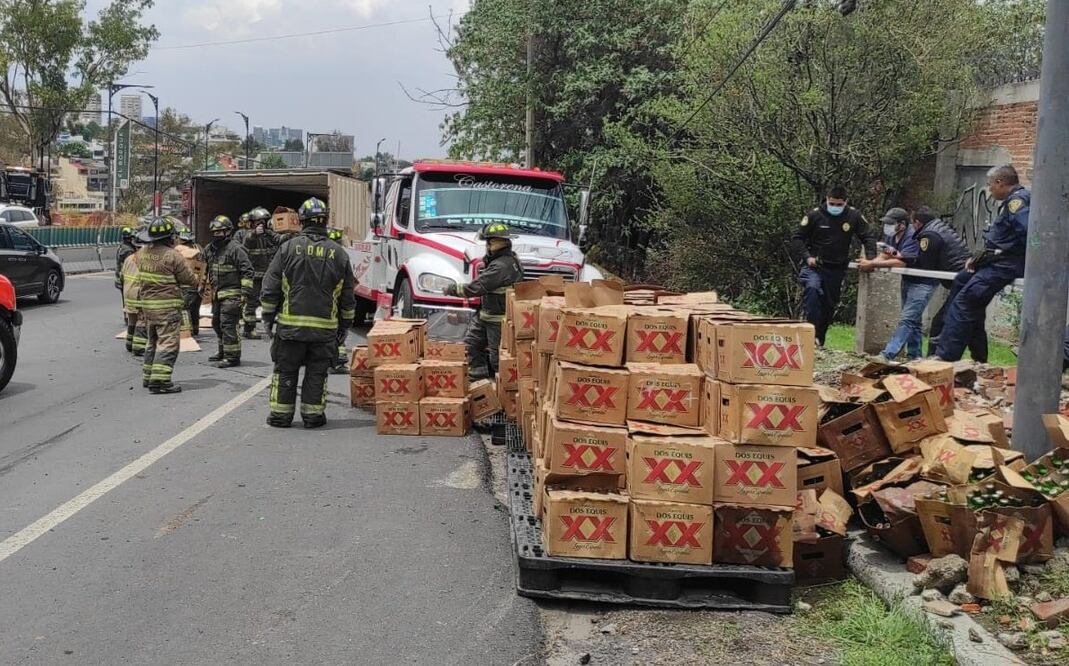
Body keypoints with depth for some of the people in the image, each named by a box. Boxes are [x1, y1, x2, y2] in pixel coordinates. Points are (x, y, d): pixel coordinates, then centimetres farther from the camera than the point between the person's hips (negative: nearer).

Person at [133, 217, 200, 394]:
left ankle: (148, 376, 26)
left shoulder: (142, 253, 5)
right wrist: (198, 283, 11)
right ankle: (160, 380, -14)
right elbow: (188, 278, -8)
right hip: (167, 306, -8)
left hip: (147, 304, 8)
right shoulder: (172, 256, -17)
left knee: (153, 341, 20)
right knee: (168, 342, -6)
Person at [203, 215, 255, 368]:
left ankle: (232, 357, -8)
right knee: (217, 323, 18)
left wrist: (245, 292, -19)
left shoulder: (235, 249, -13)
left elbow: (247, 271, -15)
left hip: (231, 294, -9)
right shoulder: (209, 249, 12)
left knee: (228, 325, -12)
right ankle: (223, 351, 34)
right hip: (217, 294, 9)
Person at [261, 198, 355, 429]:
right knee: (317, 373, 9)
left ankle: (281, 414, 13)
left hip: (290, 323, -1)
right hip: (325, 327, 1)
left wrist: (268, 318, 7)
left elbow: (270, 288, -1)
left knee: (285, 370, 8)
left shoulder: (289, 248, -2)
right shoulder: (338, 253, 4)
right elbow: (347, 296, 9)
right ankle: (313, 414, 11)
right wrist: (345, 323, 20)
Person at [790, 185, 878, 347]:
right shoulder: (815, 215, -9)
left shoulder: (854, 216, -2)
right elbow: (797, 238, -4)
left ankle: (820, 341, 22)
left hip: (837, 269, 3)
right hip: (814, 265, -3)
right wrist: (807, 257, -17)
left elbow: (868, 237, 5)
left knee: (830, 306, 9)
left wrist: (870, 258, -9)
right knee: (812, 289, -31)